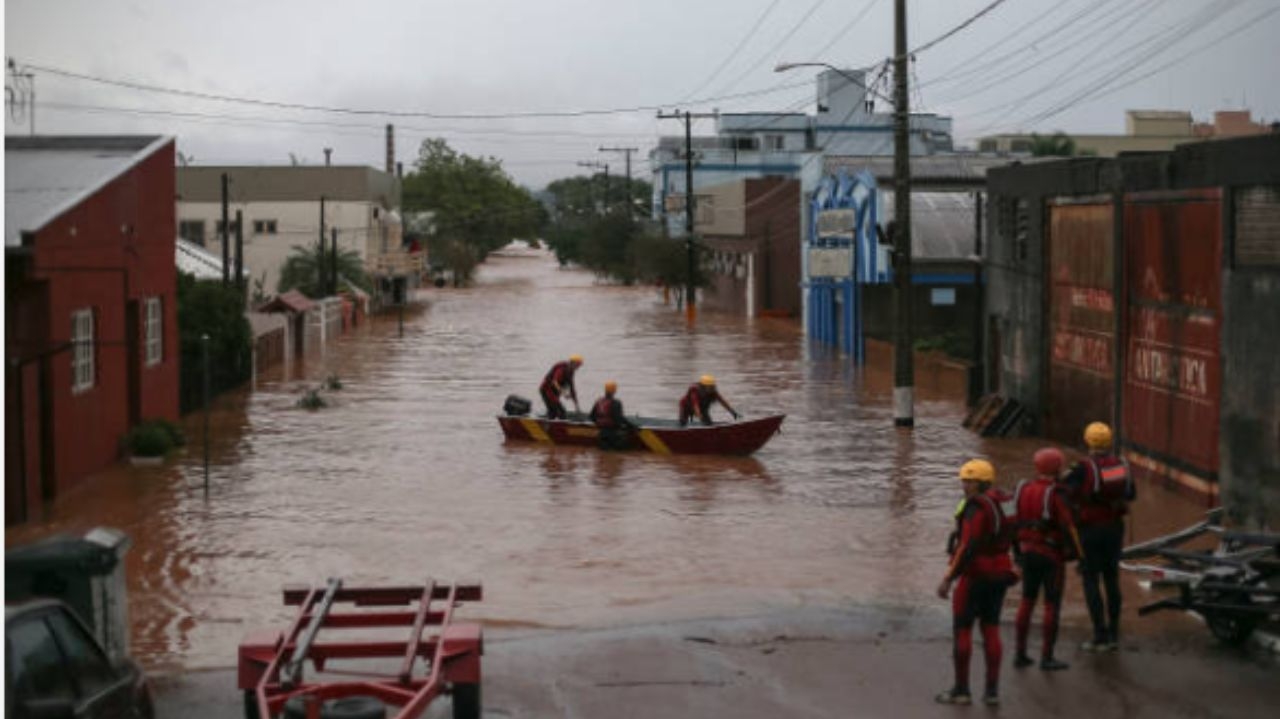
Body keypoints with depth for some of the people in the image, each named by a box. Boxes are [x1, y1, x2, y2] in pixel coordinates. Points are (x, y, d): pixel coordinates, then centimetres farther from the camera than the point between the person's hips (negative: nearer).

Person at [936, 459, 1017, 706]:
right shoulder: (1004, 504, 8)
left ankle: (961, 689, 6)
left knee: (962, 629, 2)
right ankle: (992, 689, 11)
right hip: (1000, 573, 8)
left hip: (976, 575, -8)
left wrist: (948, 578, -21)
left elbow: (968, 546, -24)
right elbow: (1013, 539, 16)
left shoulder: (977, 507, -19)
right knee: (991, 629, 12)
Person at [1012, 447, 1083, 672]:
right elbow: (1068, 527, -19)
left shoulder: (1023, 490, 3)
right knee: (1052, 604, 1)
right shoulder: (1056, 494, -17)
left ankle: (1021, 654, 15)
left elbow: (1016, 523, 8)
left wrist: (1018, 552, 17)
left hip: (1028, 552, 6)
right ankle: (1047, 657, 3)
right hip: (1052, 556, -6)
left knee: (1027, 601, 14)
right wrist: (1077, 554, -9)